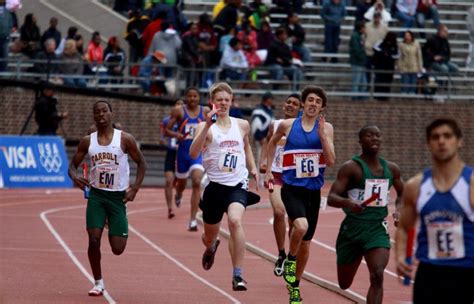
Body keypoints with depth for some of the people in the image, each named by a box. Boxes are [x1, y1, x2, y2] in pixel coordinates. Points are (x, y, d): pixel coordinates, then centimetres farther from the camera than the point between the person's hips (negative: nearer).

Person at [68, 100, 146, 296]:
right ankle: (98, 282, 6)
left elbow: (141, 163, 3)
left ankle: (120, 233, 35)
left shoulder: (125, 139, -6)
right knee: (94, 239, -12)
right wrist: (74, 177, -14)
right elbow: (73, 164, 9)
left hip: (118, 197, -2)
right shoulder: (88, 141, 2)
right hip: (96, 194, 2)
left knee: (117, 249, -3)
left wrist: (135, 189, -7)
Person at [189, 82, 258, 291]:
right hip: (215, 186, 0)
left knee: (235, 220, -29)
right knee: (209, 236, 16)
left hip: (237, 185, 1)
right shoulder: (206, 127, -5)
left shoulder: (242, 125, 8)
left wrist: (253, 168, 14)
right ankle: (211, 247, 57)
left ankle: (238, 275, -27)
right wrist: (207, 126, -31)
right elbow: (193, 153, -22)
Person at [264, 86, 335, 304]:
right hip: (292, 188, -2)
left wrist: (322, 135, -15)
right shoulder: (287, 125, 1)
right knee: (301, 226, -31)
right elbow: (273, 143, 21)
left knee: (305, 243, 10)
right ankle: (290, 259, -1)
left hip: (313, 190, 3)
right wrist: (268, 170, 18)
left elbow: (330, 161, -5)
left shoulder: (326, 128, 3)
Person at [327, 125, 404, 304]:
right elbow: (331, 198, -16)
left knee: (377, 277, -21)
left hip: (378, 229, 2)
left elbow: (402, 193, 25)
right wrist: (347, 202, -37)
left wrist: (399, 210, 4)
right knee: (344, 284, 11)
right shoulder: (351, 167, -9)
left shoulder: (391, 169, 6)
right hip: (352, 229, -2)